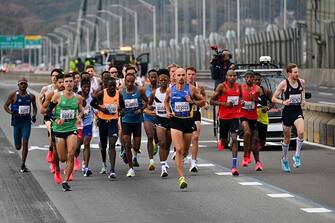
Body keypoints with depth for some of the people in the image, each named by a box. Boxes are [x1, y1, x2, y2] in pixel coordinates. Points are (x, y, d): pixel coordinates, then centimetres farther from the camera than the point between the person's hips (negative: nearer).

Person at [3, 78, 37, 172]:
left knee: (25, 143, -11)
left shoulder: (31, 96, 4)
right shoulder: (13, 95, -4)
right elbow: (5, 106, -1)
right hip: (17, 122, -1)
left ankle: (23, 165, -4)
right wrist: (10, 112, -20)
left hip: (27, 122, 1)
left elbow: (34, 107, 19)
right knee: (18, 147, 6)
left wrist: (34, 115, 0)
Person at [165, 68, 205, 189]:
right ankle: (181, 177, -17)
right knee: (179, 150, -14)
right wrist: (168, 111, 6)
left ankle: (179, 162, 48)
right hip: (175, 121, -1)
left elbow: (203, 102, 5)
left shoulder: (191, 89, -2)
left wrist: (193, 102, -13)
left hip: (188, 121, 1)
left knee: (185, 150, 13)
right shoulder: (170, 90, 2)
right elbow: (166, 101, 23)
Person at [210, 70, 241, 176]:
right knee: (224, 141, 9)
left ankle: (234, 166, -14)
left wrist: (240, 102, 5)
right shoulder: (221, 87, -7)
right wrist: (225, 103, -18)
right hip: (223, 116, -1)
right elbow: (211, 101, -7)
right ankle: (221, 141, 51)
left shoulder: (238, 86, 5)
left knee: (234, 139, -13)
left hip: (235, 116, 2)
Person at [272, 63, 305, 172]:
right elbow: (273, 98, -4)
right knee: (287, 138, 9)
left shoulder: (301, 82, 2)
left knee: (301, 132, -24)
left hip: (298, 111, 2)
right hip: (287, 111, -2)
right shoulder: (284, 84, -9)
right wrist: (283, 102, -21)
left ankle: (297, 155, -9)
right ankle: (285, 159, 29)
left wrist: (303, 100, 7)